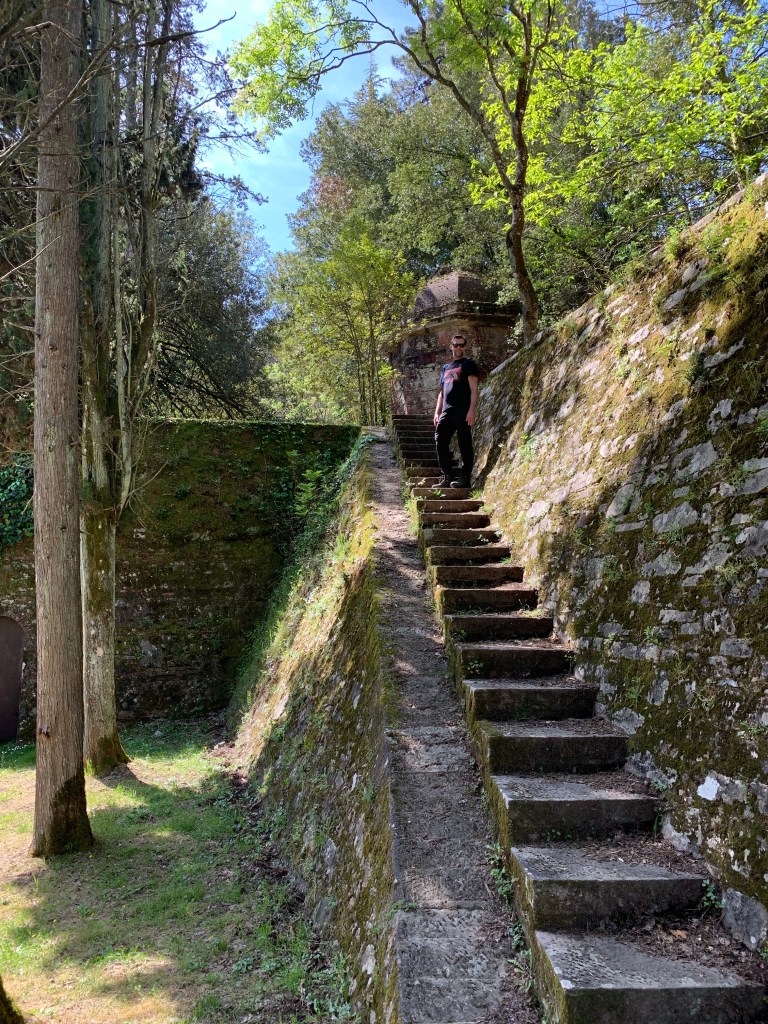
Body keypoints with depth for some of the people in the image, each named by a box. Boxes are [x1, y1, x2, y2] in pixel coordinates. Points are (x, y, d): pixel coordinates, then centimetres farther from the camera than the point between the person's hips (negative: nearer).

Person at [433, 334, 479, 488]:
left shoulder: (468, 364, 4)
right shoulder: (446, 367, 24)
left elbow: (474, 389, -5)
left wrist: (471, 410, -16)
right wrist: (437, 412, 16)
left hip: (462, 411, -7)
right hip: (446, 411, 7)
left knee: (464, 445, -5)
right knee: (440, 442, 1)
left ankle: (464, 478, -2)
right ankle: (447, 477, 7)